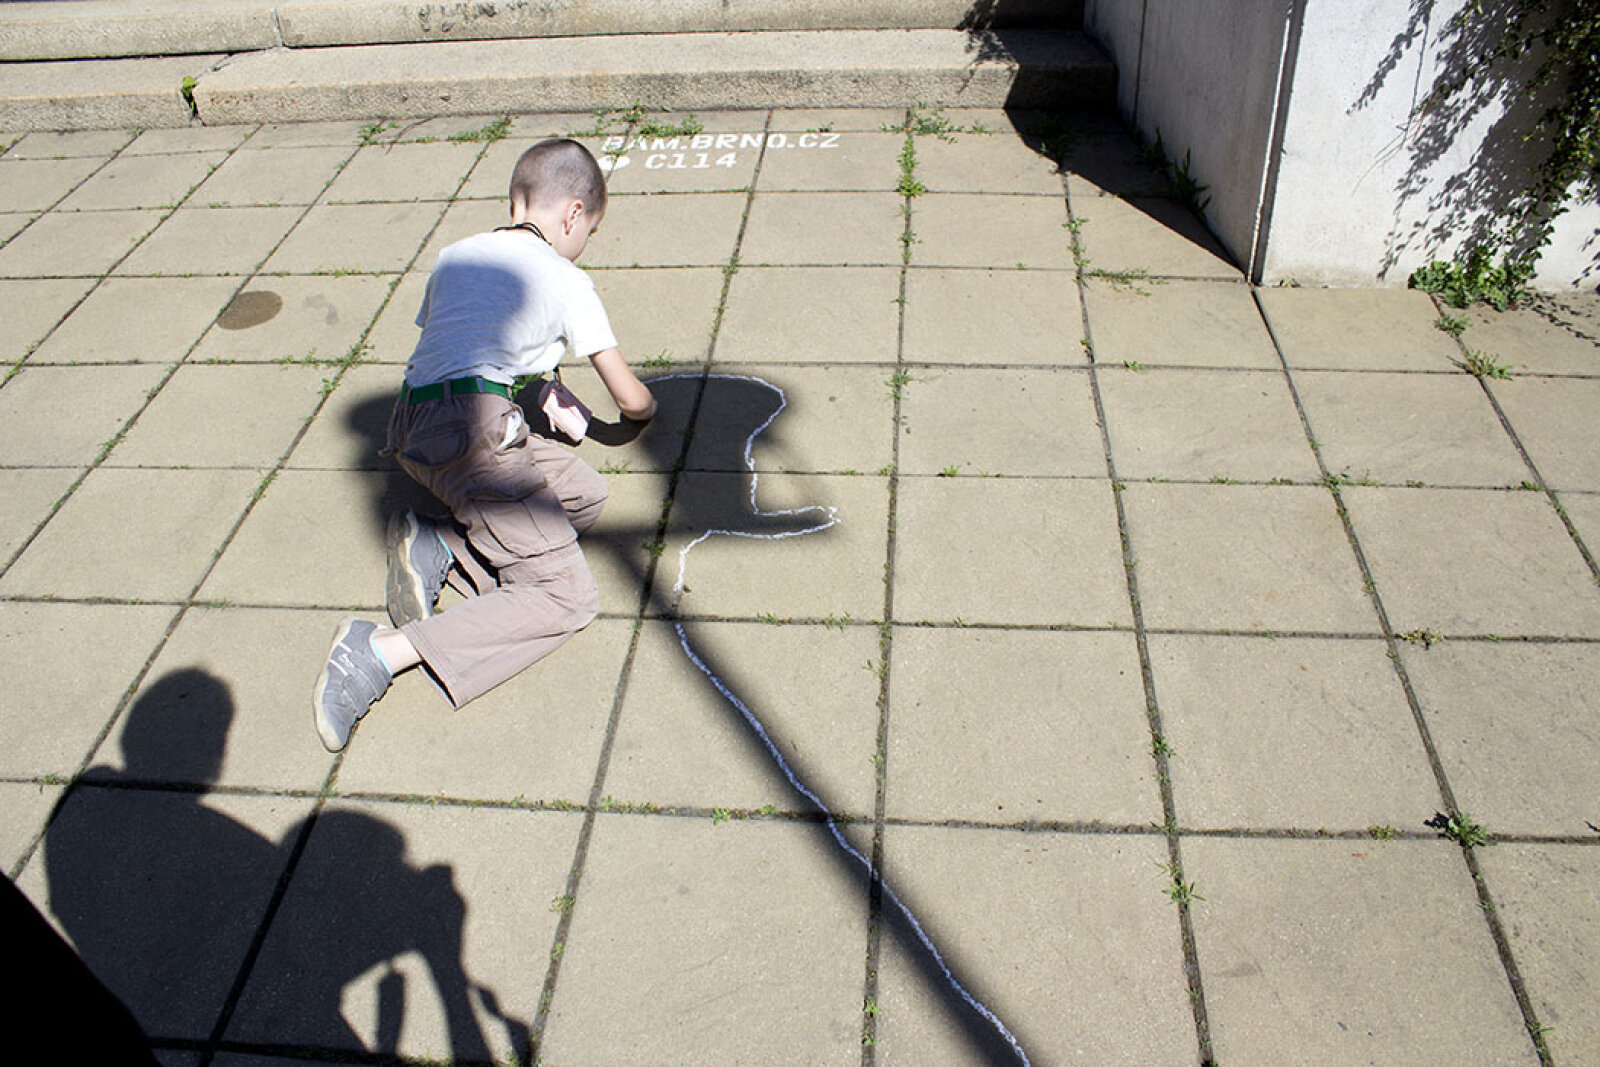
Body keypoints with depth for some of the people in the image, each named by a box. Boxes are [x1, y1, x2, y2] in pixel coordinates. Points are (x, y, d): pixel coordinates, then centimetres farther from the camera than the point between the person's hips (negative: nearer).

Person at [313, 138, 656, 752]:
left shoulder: (453, 257, 25)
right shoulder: (564, 280, 9)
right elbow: (630, 398, 13)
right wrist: (644, 410, 37)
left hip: (415, 429, 8)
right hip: (472, 423, -8)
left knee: (585, 494, 19)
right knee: (568, 595, -9)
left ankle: (440, 547, -2)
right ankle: (384, 652, -22)